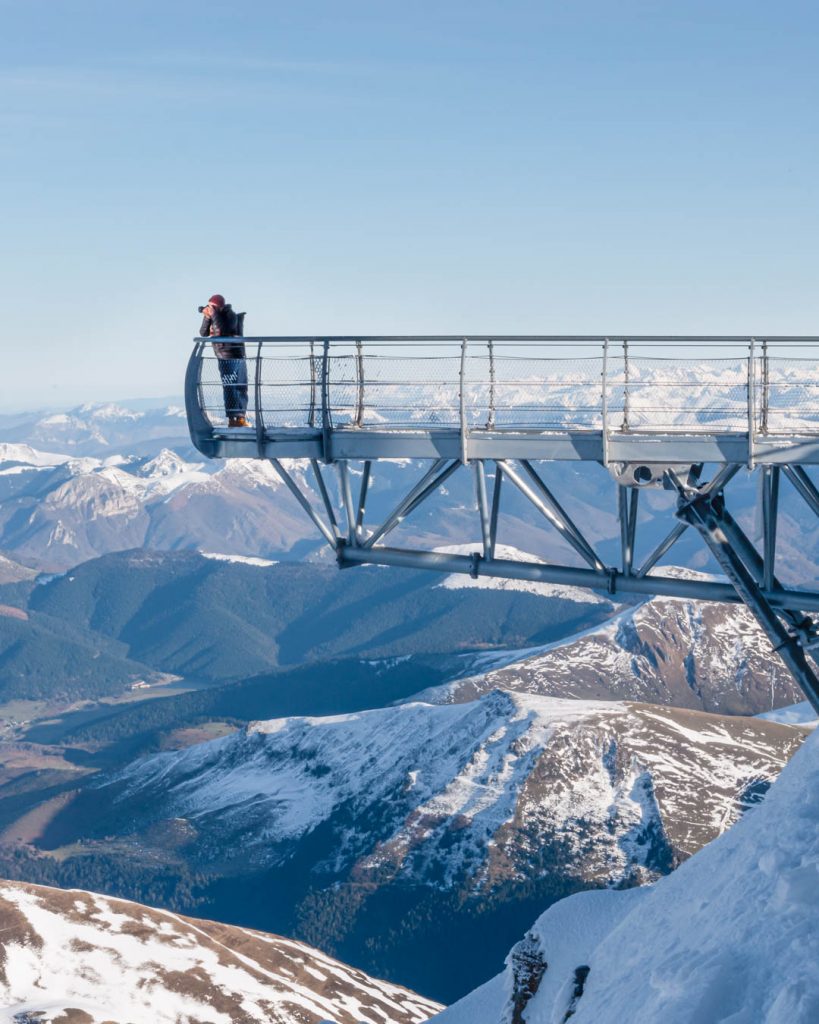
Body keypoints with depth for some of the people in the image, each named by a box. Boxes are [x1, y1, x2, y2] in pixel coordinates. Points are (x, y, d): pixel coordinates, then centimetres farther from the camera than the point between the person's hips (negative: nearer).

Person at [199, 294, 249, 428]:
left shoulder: (230, 315, -9)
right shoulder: (211, 316, 3)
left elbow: (224, 331, -24)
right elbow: (203, 333, -3)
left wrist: (214, 315, -24)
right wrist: (207, 317, -15)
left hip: (237, 355, -1)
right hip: (225, 357, 1)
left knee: (241, 387, 4)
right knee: (229, 387, -7)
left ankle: (241, 417, 13)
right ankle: (232, 419, -11)